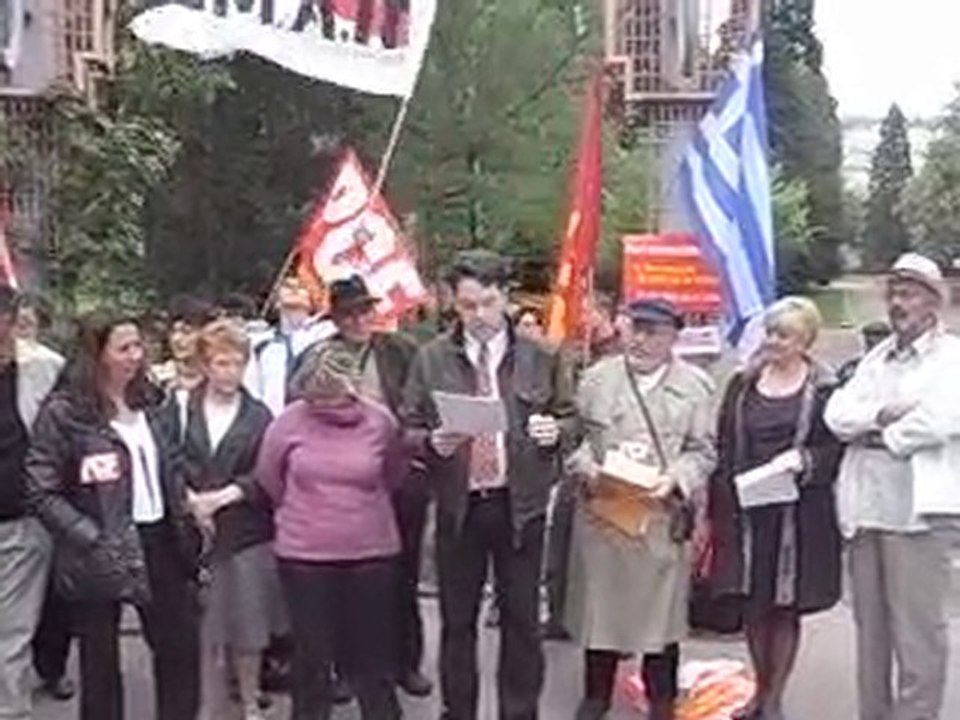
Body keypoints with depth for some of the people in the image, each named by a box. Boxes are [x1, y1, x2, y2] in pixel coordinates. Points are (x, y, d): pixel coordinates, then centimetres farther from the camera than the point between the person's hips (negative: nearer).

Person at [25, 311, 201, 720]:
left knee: (180, 645, 12)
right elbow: (42, 492, -14)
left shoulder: (145, 404, 9)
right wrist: (92, 539, -21)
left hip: (158, 542, 6)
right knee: (100, 660, 9)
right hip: (101, 558, -6)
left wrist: (185, 531, 7)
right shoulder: (63, 412, -11)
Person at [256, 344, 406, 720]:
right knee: (311, 653, 10)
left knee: (372, 653, 11)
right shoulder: (290, 421, -8)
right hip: (304, 555, 0)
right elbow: (269, 479, 7)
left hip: (371, 552, 0)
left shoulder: (380, 421, -7)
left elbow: (394, 476, 10)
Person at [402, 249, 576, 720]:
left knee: (522, 618, 9)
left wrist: (555, 430, -13)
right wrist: (432, 441, -17)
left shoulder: (540, 357, 3)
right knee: (457, 620, 10)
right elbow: (408, 429, 4)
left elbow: (570, 418, 9)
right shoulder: (431, 358, 2)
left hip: (520, 505, 0)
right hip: (458, 505, 0)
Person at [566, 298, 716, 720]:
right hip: (601, 511, 1)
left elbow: (702, 451, 1)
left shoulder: (695, 386, 2)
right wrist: (587, 468, -11)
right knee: (599, 602, 10)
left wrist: (675, 479, -15)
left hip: (662, 515, -1)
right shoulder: (597, 378, 6)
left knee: (661, 606, 7)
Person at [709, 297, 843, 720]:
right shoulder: (743, 384, 8)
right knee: (753, 605, 11)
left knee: (785, 606, 5)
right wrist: (715, 510, 5)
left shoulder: (823, 390, -4)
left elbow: (835, 450, -2)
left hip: (798, 515, -4)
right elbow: (724, 449, 9)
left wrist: (804, 460, -22)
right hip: (745, 511, 4)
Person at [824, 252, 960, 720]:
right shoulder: (876, 357, 18)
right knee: (870, 629, 14)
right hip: (864, 507, 7)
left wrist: (880, 435, -7)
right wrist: (880, 415, -12)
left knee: (917, 632, -2)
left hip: (916, 510, -6)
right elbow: (837, 415, 6)